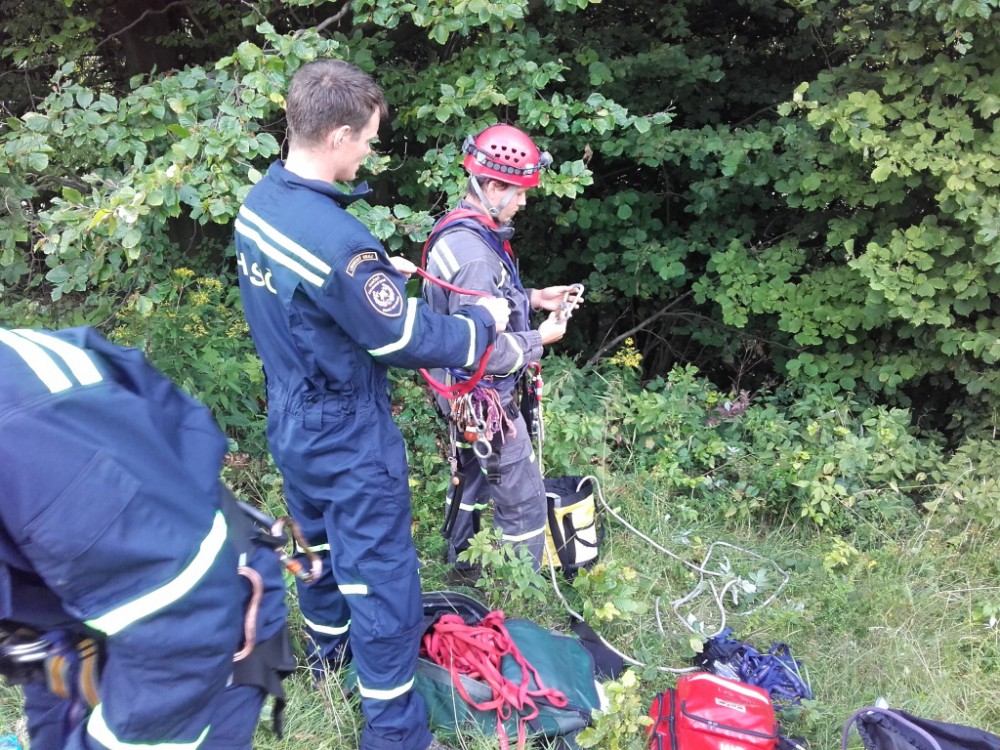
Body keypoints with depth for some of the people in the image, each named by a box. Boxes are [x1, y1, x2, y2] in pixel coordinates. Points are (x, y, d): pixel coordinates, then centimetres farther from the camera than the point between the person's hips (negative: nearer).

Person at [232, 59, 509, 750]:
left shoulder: (258, 202, -4)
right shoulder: (339, 240, -32)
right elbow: (410, 340, -24)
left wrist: (382, 268, 12)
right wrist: (483, 322, -8)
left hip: (290, 419, 9)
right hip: (348, 439, -9)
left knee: (321, 539, 29)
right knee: (381, 578, 6)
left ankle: (328, 642, 54)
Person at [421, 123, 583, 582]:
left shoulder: (460, 229, 4)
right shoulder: (473, 253, -28)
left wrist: (533, 298, 6)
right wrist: (539, 340, -15)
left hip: (462, 392, 11)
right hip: (484, 397, -11)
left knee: (470, 478, 25)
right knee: (523, 500, 3)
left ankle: (461, 568, 44)